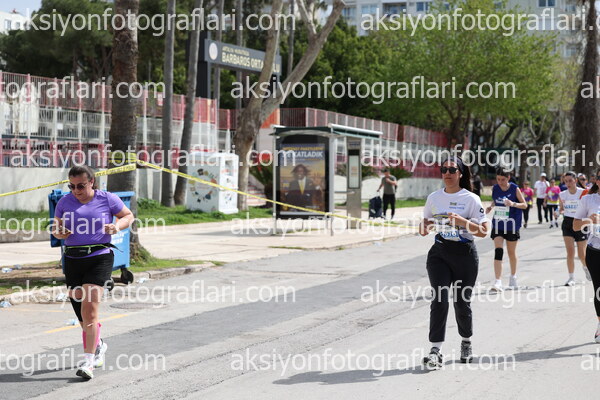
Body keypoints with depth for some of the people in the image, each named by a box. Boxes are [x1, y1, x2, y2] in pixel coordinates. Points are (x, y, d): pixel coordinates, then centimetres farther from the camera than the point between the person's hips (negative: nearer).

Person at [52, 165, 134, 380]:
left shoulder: (107, 199, 1)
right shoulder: (65, 202, 7)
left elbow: (128, 216, 12)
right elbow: (55, 228, 15)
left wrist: (118, 226, -9)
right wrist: (59, 233, -9)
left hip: (100, 258, -4)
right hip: (72, 259, 4)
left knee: (89, 310, -15)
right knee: (82, 312, 12)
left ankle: (88, 362, -13)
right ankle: (98, 345, 40)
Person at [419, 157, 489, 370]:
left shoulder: (471, 199, -4)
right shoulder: (433, 197, 7)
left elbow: (483, 231, -7)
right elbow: (425, 222, 18)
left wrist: (462, 221, -21)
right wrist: (424, 228, -5)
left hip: (465, 254, -2)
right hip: (439, 252, 2)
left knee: (462, 301, 7)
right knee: (439, 299, -12)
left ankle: (466, 342, 33)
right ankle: (435, 350, -14)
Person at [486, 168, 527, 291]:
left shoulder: (515, 189, -9)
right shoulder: (495, 188, 0)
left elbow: (524, 205, -5)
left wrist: (513, 204, -24)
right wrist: (491, 207, -5)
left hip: (511, 225, -2)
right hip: (497, 224, 2)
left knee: (511, 252, 13)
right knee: (498, 251, -12)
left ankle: (513, 276, 36)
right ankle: (498, 282, -16)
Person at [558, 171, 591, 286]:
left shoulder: (583, 193, -11)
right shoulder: (562, 195, -1)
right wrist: (559, 212, -9)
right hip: (567, 224, 2)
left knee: (581, 255, 5)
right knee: (570, 252, -8)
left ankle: (586, 267, 39)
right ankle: (571, 278, 1)